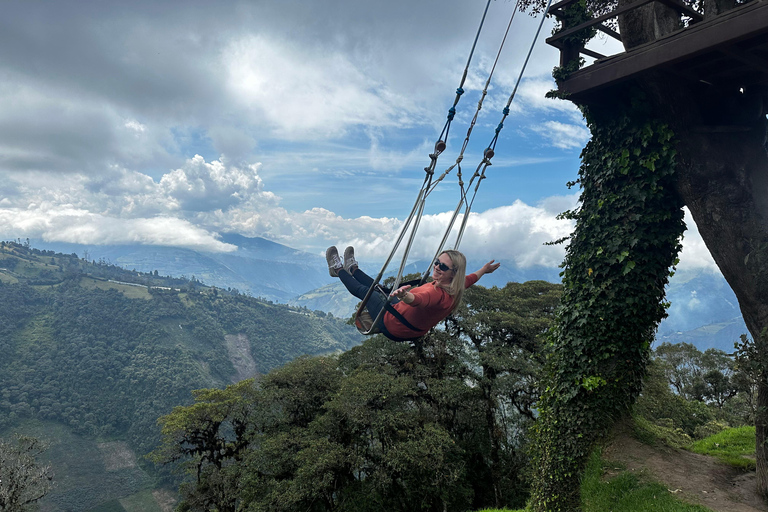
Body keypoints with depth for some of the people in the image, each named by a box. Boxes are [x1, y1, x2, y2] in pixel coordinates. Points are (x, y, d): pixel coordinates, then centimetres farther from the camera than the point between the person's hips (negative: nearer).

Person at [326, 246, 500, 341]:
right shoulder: (455, 291, -14)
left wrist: (403, 295, -84)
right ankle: (352, 268, 53)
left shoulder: (437, 294, -41)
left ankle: (338, 269, 40)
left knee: (364, 291, 12)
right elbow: (471, 278, 9)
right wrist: (484, 270, 28)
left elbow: (417, 300, -64)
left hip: (392, 327, -7)